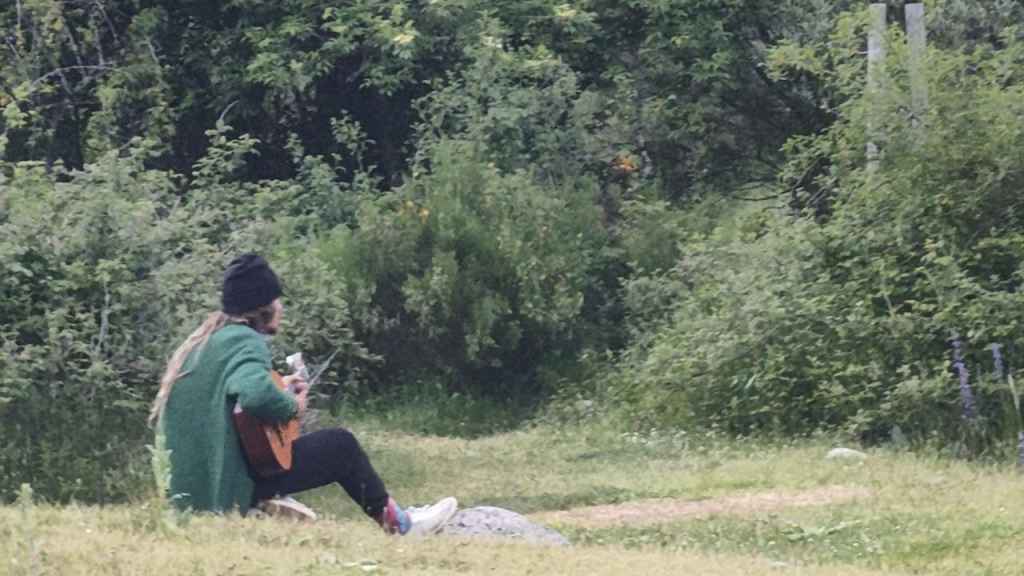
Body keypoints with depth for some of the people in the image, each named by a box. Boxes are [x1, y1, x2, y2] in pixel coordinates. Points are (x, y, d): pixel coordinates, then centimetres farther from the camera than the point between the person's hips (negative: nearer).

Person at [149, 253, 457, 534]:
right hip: (228, 490, -9)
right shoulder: (245, 341, -15)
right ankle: (396, 523, 19)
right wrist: (292, 406, -15)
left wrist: (279, 388, 18)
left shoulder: (202, 340, 12)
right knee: (340, 443, 5)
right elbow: (256, 395, -36)